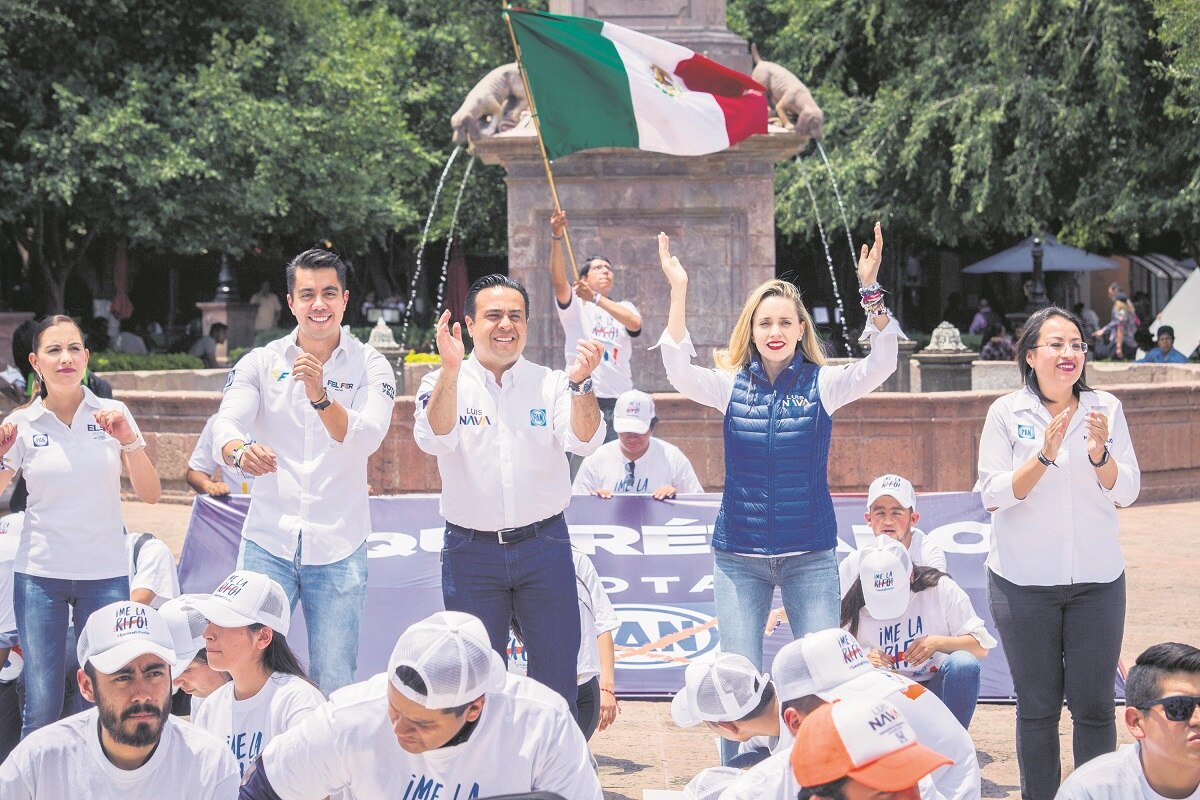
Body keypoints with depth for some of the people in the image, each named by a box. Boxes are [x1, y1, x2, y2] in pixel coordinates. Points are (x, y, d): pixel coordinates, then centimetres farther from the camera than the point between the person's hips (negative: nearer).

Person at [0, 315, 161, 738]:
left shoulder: (112, 414, 2)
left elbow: (150, 494, -2)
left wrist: (127, 439, -16)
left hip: (105, 573, 0)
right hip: (40, 575, 0)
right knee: (42, 707, -2)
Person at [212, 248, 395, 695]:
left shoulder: (370, 366, 2)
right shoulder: (260, 363, 6)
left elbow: (366, 439, -14)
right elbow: (225, 424, -9)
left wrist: (320, 397, -32)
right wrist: (239, 451, -33)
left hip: (339, 549, -1)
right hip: (268, 543, 1)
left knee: (334, 685, 3)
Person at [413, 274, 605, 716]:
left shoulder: (550, 384, 3)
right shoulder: (442, 384, 0)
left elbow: (584, 441, -12)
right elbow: (434, 439, -19)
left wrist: (581, 382, -31)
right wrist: (450, 369, -34)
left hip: (544, 544, 1)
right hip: (471, 551, -1)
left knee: (557, 676, 5)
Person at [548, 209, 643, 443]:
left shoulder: (624, 307, 13)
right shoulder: (575, 305, 5)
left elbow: (635, 323, -11)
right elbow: (558, 280, -15)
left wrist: (596, 299, -20)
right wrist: (556, 236, -29)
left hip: (619, 399, 3)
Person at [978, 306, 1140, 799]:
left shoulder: (1106, 408, 1)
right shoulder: (1007, 413, -4)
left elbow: (1126, 494, -1)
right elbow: (993, 496, -9)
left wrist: (1099, 453, -20)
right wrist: (1044, 454, -22)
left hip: (1097, 580, 1)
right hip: (1024, 582, -1)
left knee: (1094, 706, 3)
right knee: (1037, 707, 8)